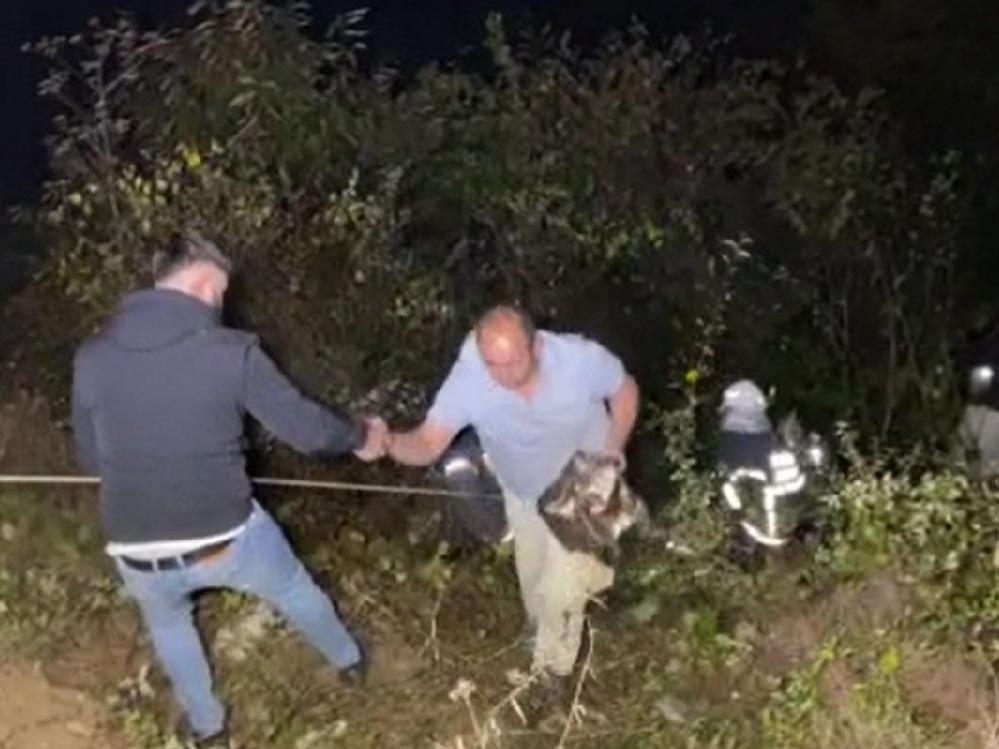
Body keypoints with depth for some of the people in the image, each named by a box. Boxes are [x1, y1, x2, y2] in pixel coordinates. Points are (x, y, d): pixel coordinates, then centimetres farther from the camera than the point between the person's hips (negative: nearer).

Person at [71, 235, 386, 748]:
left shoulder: (92, 358, -5)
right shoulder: (232, 352, -14)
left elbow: (90, 459, 8)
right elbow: (306, 429, -7)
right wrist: (360, 438, 14)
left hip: (139, 554, 2)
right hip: (227, 538, -2)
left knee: (166, 621, 37)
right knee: (295, 591, 31)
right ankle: (348, 661, 57)